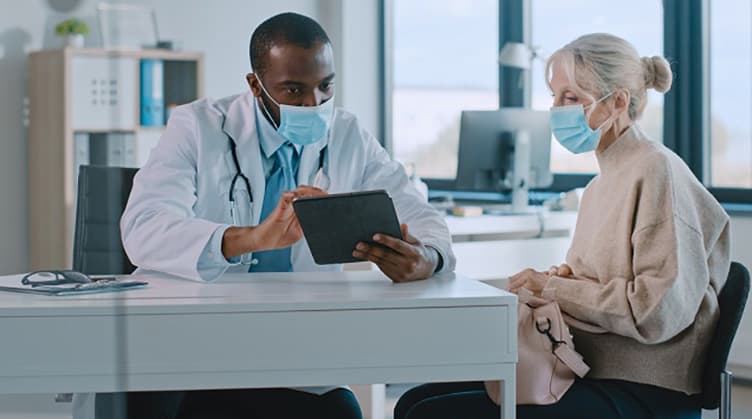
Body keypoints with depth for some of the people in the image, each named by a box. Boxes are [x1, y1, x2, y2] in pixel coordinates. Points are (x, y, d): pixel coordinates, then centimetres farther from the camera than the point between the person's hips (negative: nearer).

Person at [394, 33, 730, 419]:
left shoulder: (656, 171, -11)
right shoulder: (601, 184, 18)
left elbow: (661, 310, -20)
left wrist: (554, 289, -13)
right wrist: (562, 278, 1)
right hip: (586, 372, 9)